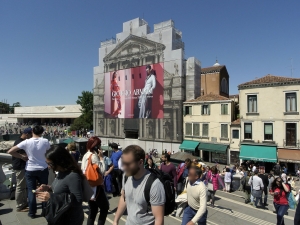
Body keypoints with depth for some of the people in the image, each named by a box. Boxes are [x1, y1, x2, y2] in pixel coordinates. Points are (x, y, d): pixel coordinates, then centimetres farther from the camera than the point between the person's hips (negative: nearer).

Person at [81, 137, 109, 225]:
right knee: (105, 207, 5)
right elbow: (102, 171, -19)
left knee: (92, 210, 15)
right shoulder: (94, 156, -18)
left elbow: (83, 170, 13)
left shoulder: (85, 155, 9)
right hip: (95, 186, -9)